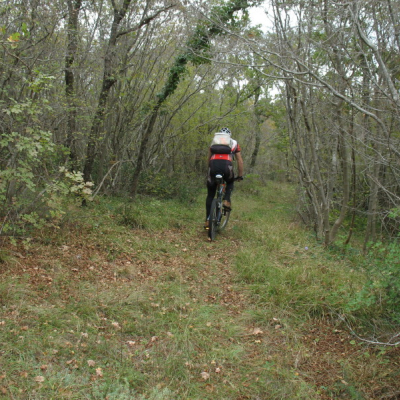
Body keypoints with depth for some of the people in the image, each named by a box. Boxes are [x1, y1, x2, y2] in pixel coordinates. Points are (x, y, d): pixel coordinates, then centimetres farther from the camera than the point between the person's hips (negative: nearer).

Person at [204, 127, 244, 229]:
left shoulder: (214, 141, 29)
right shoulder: (234, 143, 26)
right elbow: (240, 161, 25)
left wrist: (209, 170, 40)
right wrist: (240, 175, 32)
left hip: (213, 165, 1)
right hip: (226, 165, -1)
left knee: (210, 195, 13)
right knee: (230, 183, 34)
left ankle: (207, 221, 9)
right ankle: (227, 201, 10)